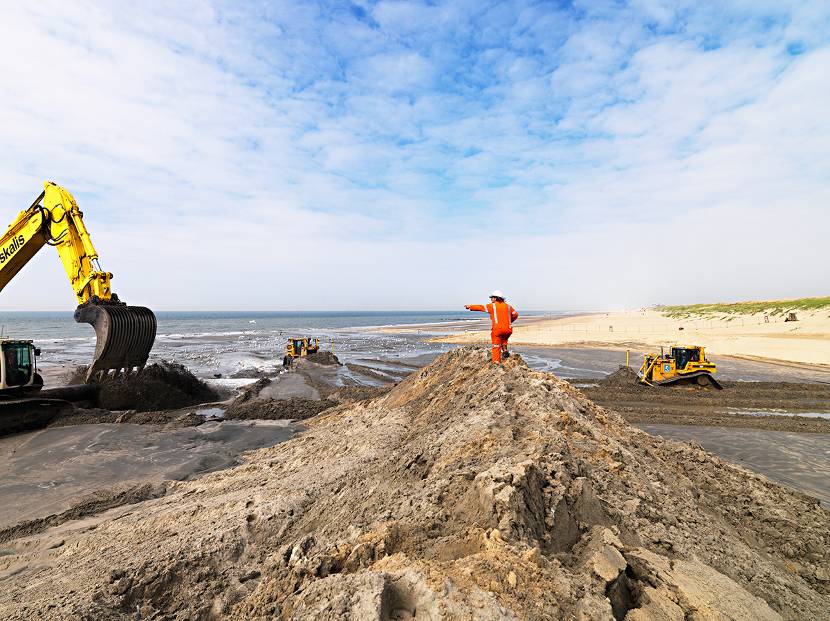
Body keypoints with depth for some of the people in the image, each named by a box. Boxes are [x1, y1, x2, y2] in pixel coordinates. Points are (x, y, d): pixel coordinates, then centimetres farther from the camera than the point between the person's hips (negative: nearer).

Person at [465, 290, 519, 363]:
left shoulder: (492, 306, 1)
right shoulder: (507, 306, 13)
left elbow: (481, 307, 4)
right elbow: (515, 314, 17)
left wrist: (470, 307, 14)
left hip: (498, 329, -4)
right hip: (508, 329, 4)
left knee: (496, 347, 3)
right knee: (504, 339, 34)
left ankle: (496, 362, -1)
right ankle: (505, 350, 14)